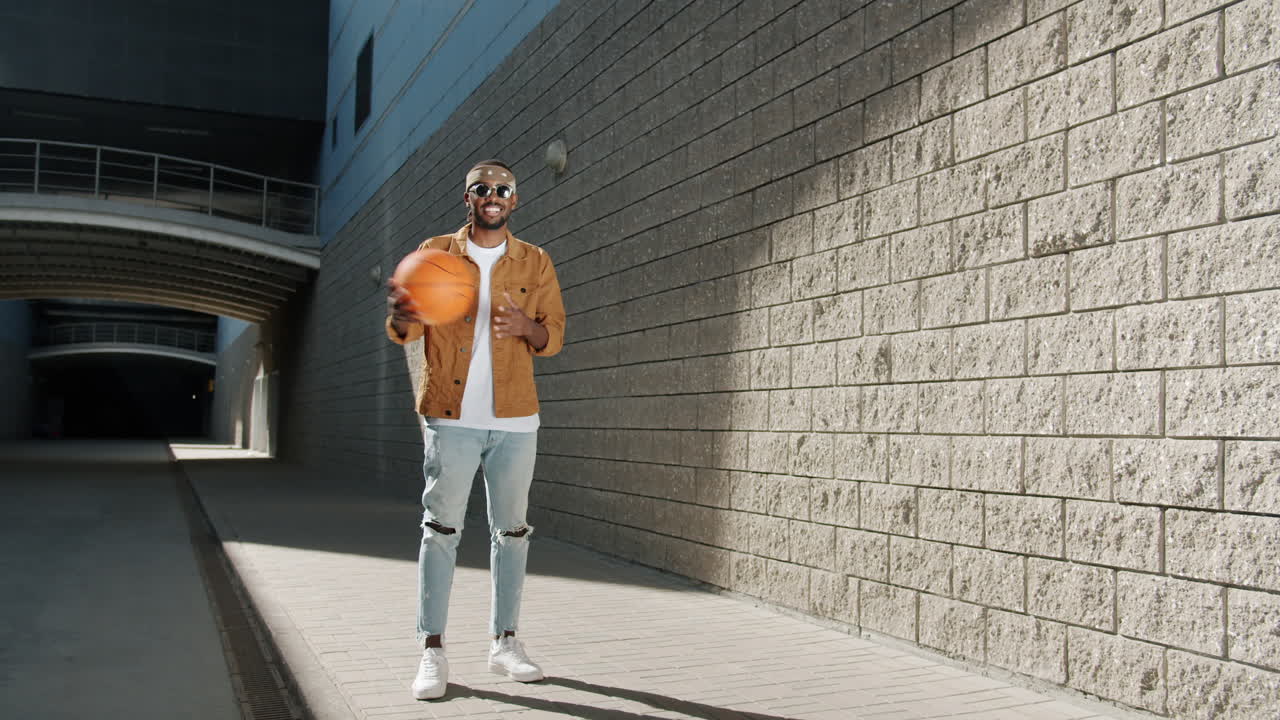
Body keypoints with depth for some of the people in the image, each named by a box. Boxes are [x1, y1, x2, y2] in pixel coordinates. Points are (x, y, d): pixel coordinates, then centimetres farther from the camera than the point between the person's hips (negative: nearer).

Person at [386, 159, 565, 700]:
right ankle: (432, 650, 1)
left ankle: (504, 642, 14)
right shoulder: (435, 252, 7)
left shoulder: (535, 263, 9)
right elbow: (405, 331, 2)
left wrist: (528, 326, -15)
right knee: (441, 527, -3)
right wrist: (401, 317, -23)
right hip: (451, 415, -1)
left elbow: (554, 336, 8)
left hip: (515, 418, 2)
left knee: (511, 529, 5)